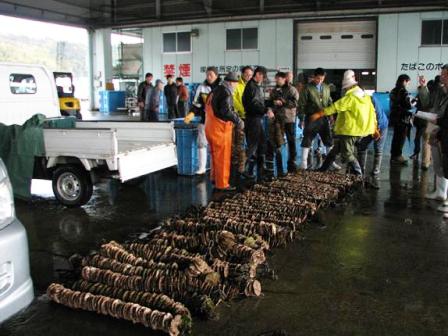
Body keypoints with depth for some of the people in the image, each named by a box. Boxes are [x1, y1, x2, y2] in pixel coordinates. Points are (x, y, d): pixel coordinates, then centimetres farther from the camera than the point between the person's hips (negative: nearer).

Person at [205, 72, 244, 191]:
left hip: (210, 126, 9)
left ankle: (214, 177, 35)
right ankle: (222, 184, 7)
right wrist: (238, 121, -18)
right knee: (223, 157, 1)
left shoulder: (215, 90, 12)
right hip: (220, 128, -9)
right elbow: (226, 111, -27)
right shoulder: (226, 93, -15)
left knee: (215, 154, 22)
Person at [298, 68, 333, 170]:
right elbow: (301, 104, -6)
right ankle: (304, 162, 7)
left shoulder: (326, 88, 9)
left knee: (329, 140, 10)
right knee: (307, 140, -1)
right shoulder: (308, 88, -6)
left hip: (324, 118, 5)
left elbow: (330, 102, 18)